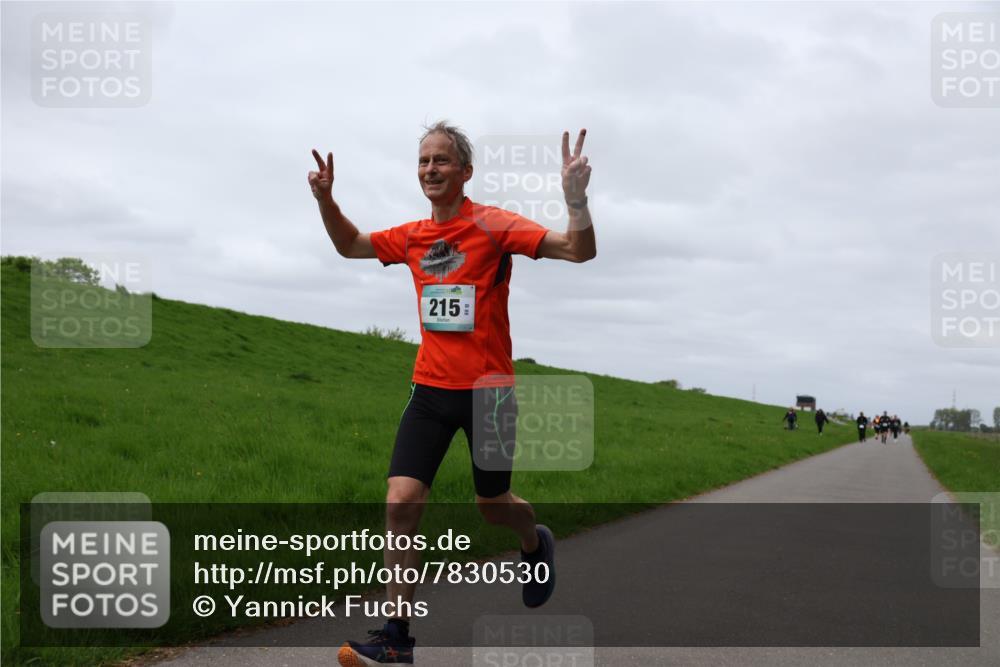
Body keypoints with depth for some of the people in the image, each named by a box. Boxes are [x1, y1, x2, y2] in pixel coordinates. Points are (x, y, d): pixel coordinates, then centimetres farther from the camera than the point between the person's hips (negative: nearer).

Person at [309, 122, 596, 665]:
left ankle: (535, 544, 47)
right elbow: (351, 245, 23)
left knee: (492, 504, 10)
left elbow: (580, 252, -16)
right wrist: (325, 200, 7)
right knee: (400, 502, -8)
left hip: (487, 389, -4)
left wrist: (576, 198, -32)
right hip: (430, 389, 4)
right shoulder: (413, 237, 6)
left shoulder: (492, 225, -9)